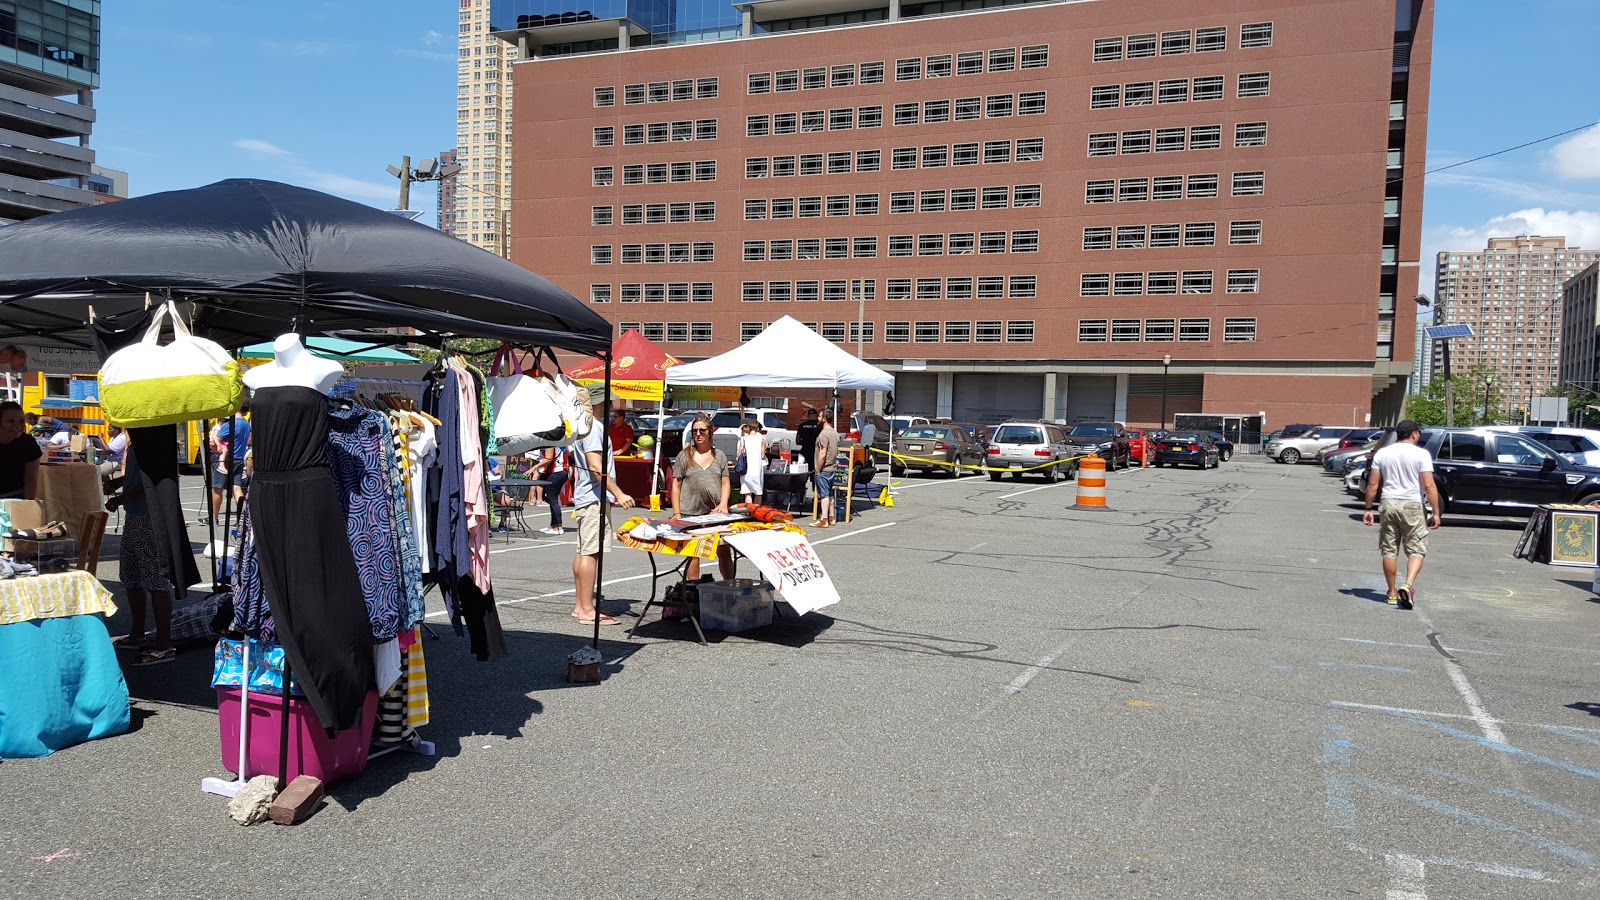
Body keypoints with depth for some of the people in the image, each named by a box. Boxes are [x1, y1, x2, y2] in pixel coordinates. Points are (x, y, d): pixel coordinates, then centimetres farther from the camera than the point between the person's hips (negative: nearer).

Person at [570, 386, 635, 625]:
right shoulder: (593, 428, -16)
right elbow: (596, 467, -24)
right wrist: (618, 493, -26)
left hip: (585, 497, 11)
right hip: (594, 498, -11)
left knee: (583, 551, 13)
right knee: (590, 552, -11)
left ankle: (580, 605, 19)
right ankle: (587, 610, -10)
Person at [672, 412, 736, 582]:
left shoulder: (719, 455, 13)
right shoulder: (684, 456, 6)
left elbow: (725, 483, 11)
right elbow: (676, 486, 4)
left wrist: (723, 504, -7)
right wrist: (676, 513, -3)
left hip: (715, 512, 1)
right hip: (690, 512, -1)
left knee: (724, 551, 0)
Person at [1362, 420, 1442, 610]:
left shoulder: (1382, 453, 6)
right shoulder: (1421, 454, -5)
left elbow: (1372, 484, 4)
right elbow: (1429, 486, -10)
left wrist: (1368, 509, 10)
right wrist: (1436, 513, -7)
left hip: (1388, 504, 3)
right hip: (1412, 505, -3)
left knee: (1389, 551, 10)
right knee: (1416, 550, 3)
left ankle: (1392, 593, 15)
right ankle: (1408, 585, -18)